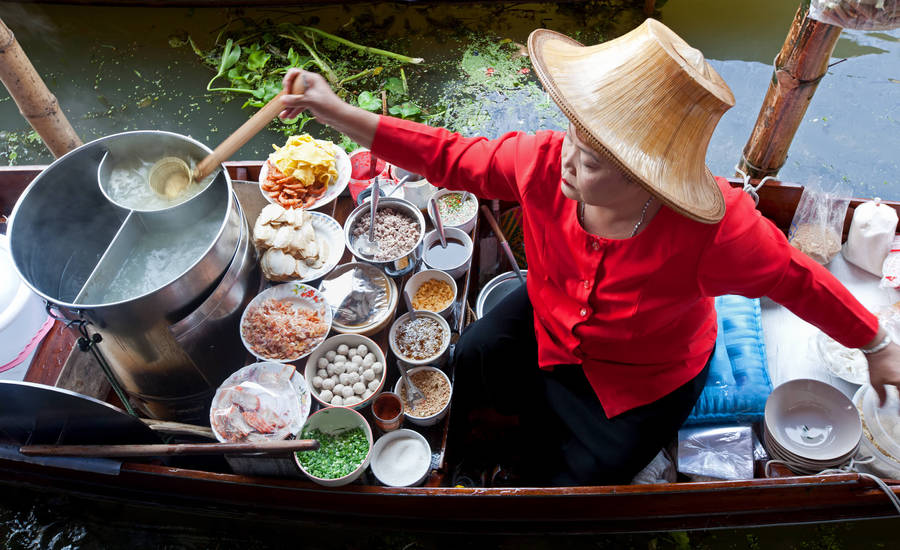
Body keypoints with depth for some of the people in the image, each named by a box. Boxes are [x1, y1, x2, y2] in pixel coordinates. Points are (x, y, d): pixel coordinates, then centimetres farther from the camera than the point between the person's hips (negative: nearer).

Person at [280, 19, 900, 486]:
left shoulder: (717, 228, -38)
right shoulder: (545, 162, -30)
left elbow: (797, 279, -20)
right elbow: (452, 157, -17)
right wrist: (338, 112, -22)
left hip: (643, 382, -3)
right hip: (548, 322, 3)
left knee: (572, 483, 4)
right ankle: (545, 414, 27)